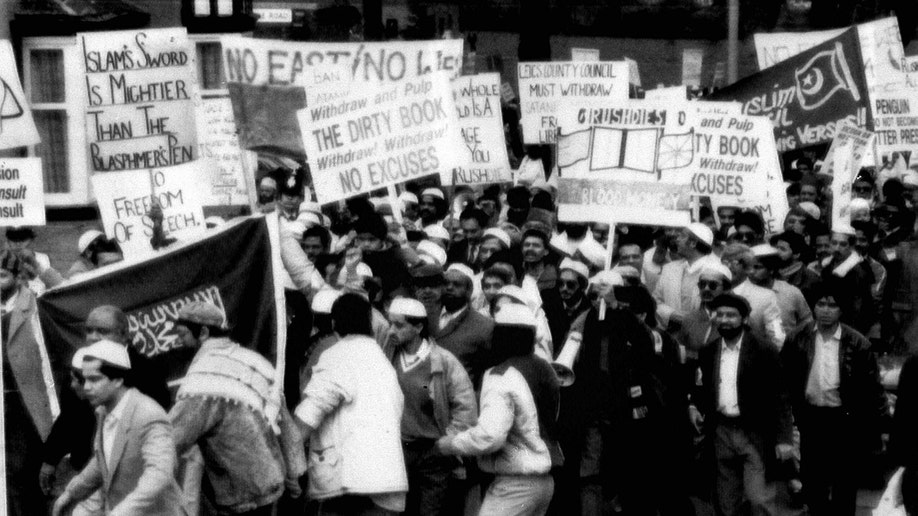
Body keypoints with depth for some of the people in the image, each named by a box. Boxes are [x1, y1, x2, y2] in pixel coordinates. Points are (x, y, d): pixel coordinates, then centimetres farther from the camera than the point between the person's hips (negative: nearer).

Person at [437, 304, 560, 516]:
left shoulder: (502, 377, -17)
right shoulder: (545, 370, 10)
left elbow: (490, 436, -27)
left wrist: (451, 443, -12)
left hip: (515, 484, -9)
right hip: (545, 480, 9)